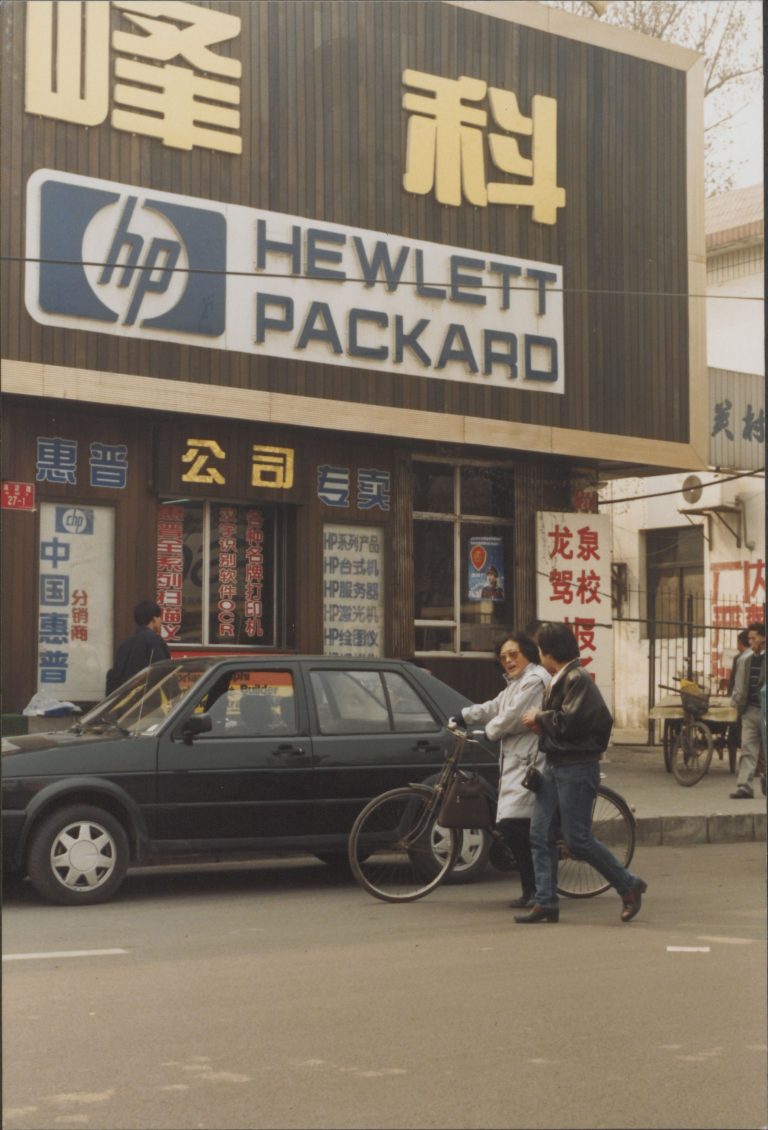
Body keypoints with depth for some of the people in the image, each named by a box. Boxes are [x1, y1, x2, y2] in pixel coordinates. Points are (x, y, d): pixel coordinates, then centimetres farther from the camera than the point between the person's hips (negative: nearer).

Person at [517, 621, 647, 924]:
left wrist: (540, 717, -9)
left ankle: (629, 886, 9)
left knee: (578, 841, -6)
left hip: (576, 767, -10)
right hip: (554, 766, 10)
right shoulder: (558, 680, 18)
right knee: (540, 836, 3)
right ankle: (546, 903, 6)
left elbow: (569, 720, -24)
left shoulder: (578, 679, -14)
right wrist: (541, 724, 2)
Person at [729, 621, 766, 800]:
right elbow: (739, 685, 17)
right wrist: (737, 701, 5)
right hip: (750, 710, 3)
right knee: (748, 749, -5)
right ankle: (744, 787, -10)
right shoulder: (745, 659, 9)